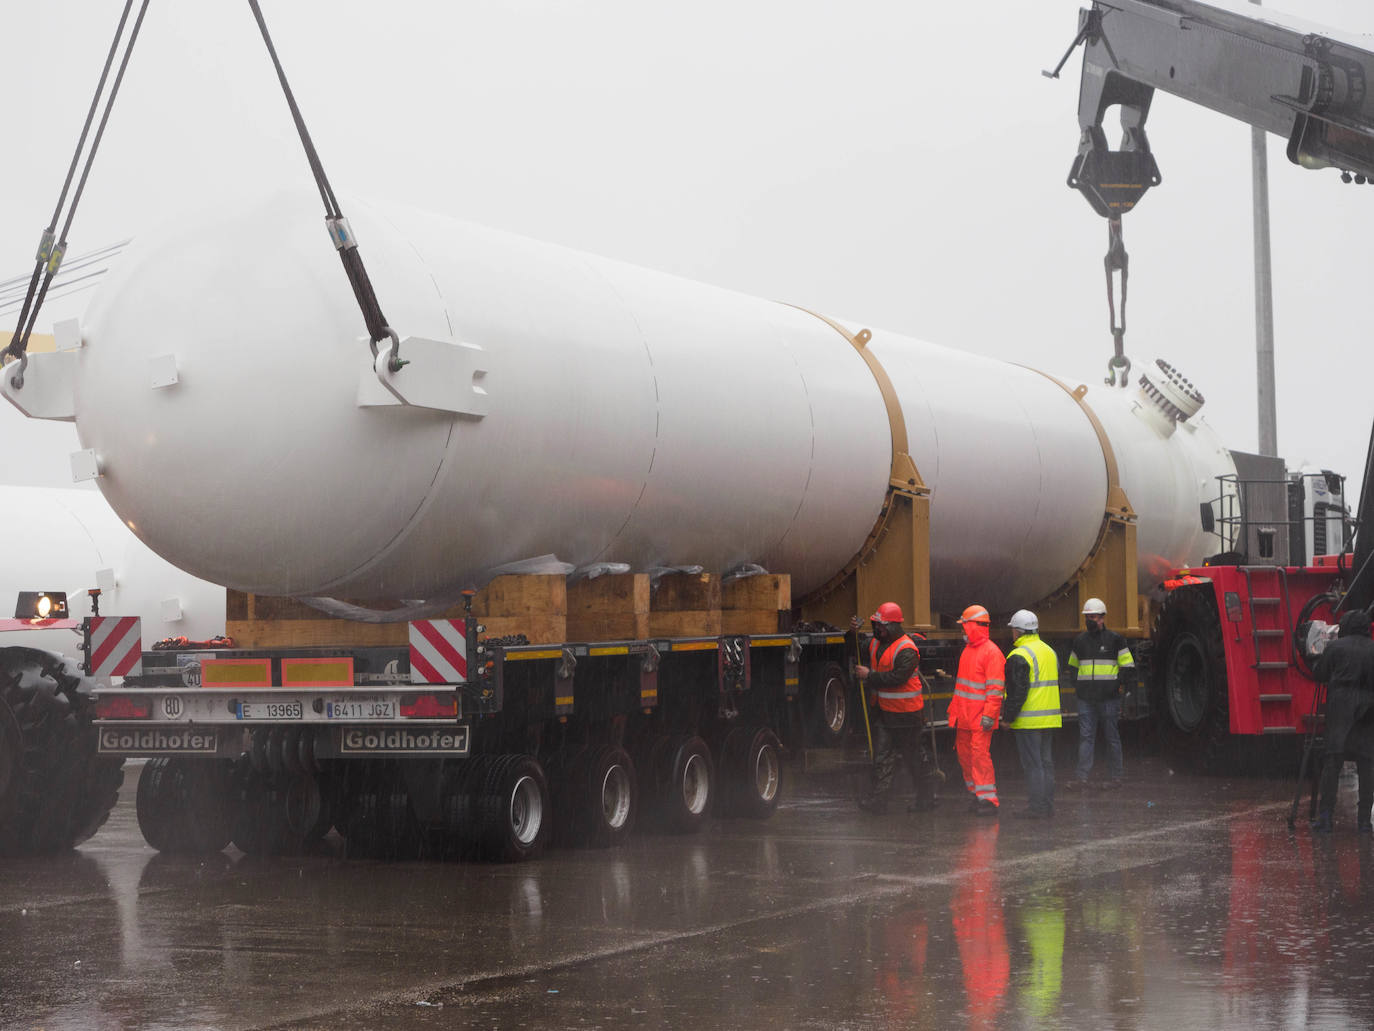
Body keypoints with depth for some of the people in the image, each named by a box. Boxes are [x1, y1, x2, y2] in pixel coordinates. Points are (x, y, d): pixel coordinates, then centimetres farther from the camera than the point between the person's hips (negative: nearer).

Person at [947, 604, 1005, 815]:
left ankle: (988, 799, -8)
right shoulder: (967, 649, 16)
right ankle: (976, 793, 21)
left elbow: (995, 688, -16)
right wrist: (954, 709, 21)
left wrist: (989, 715, -21)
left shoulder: (991, 652, -12)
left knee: (980, 753, -11)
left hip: (980, 717, -9)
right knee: (964, 753, 11)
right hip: (964, 716, 9)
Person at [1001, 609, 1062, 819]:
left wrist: (1008, 717, -12)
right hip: (1050, 718, 8)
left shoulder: (1019, 656, -14)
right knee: (1047, 762, 13)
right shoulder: (1050, 651, 13)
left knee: (1033, 764, -5)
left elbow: (1018, 691, -18)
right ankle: (1048, 805, 16)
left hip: (1028, 720, -8)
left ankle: (1037, 807, -5)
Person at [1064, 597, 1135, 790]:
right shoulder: (1080, 641, 13)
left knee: (1111, 737, 3)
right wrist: (1075, 685, 16)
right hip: (1086, 698, 4)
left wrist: (1128, 686, -5)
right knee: (1085, 736, -1)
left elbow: (1127, 666, 3)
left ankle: (1116, 776, 11)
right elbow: (1073, 665, 26)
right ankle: (1082, 777, -3)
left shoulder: (1115, 639, 0)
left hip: (1108, 697, -4)